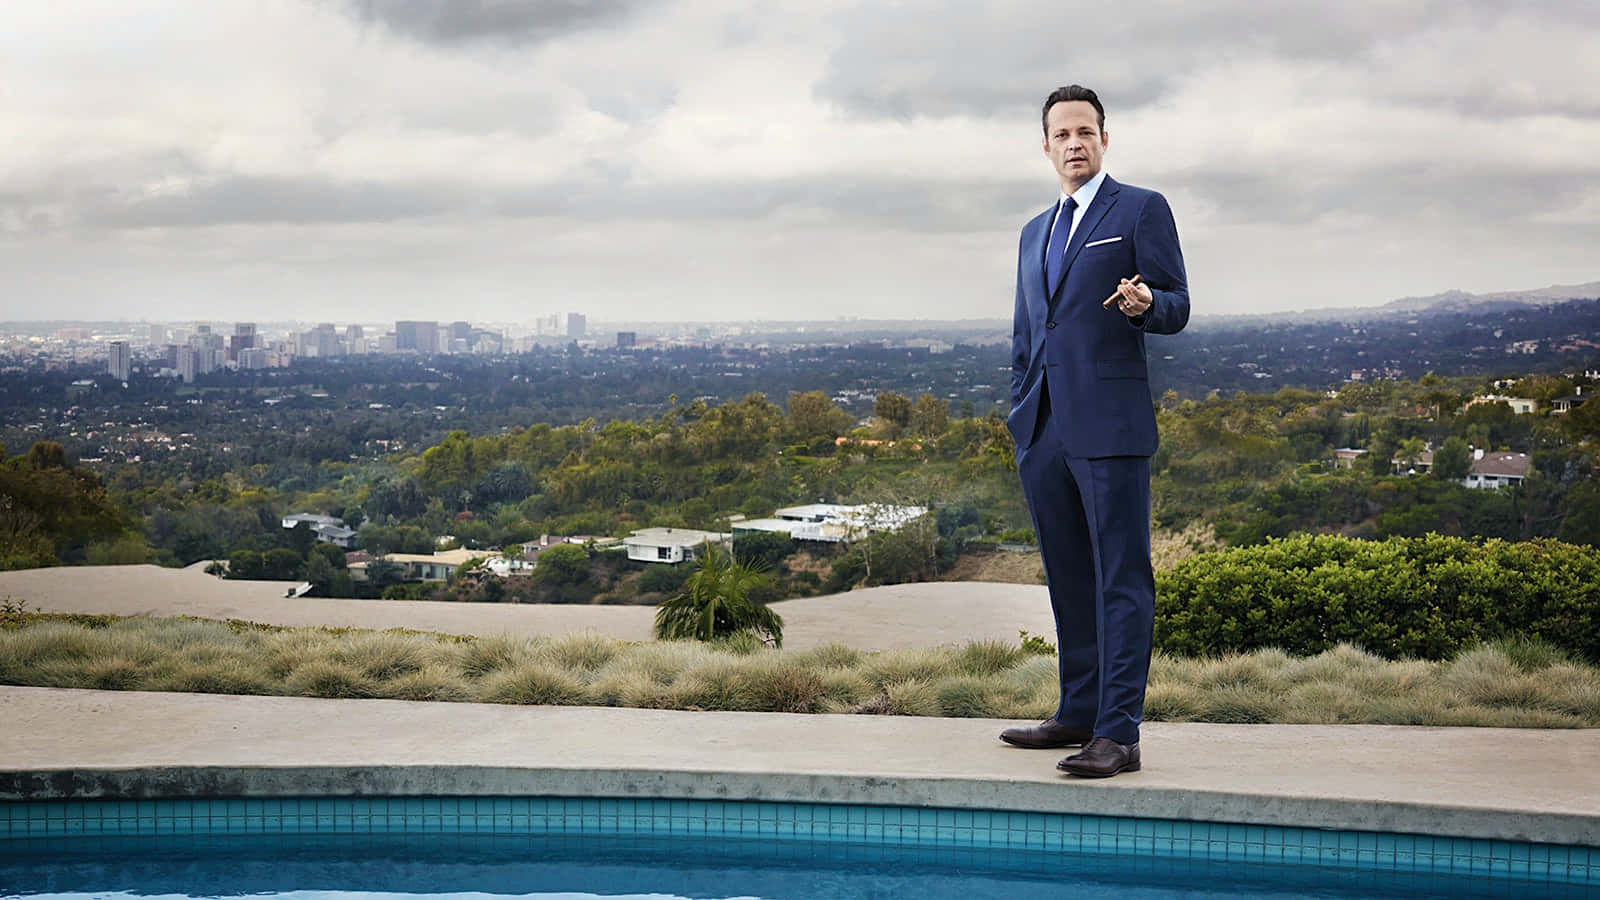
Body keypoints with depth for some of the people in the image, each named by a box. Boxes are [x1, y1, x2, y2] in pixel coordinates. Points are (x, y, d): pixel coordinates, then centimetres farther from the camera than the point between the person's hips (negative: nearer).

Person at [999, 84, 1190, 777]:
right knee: (1068, 578, 12)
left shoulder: (1142, 210, 4)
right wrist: (1020, 417, 17)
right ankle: (1079, 713, 20)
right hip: (1043, 431, 7)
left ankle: (1118, 732, -11)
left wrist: (1144, 304, -24)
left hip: (1109, 423, -7)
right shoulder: (1035, 233, 23)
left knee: (1121, 578, -8)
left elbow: (1176, 309, -2)